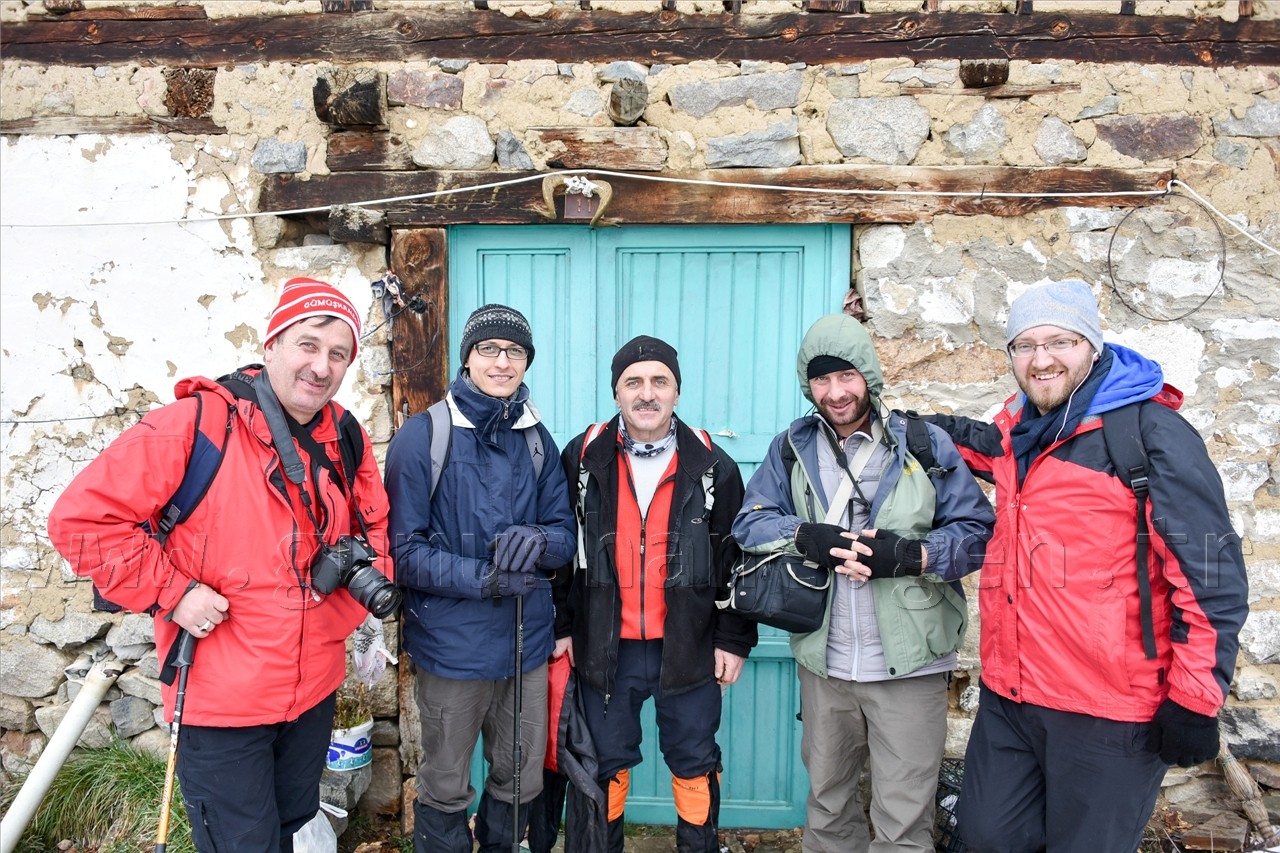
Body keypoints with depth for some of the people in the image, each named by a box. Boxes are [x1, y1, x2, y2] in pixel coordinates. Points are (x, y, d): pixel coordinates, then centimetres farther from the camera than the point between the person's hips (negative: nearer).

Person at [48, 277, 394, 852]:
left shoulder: (347, 439, 1)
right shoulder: (196, 424, -18)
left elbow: (374, 526, 15)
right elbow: (81, 518, -16)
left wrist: (366, 566, -5)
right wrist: (172, 592, -18)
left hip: (315, 689, 6)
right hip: (221, 698, -5)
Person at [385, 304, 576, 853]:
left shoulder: (536, 438, 5)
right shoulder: (423, 435, -8)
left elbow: (565, 534, 5)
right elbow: (402, 549, -11)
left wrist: (537, 540, -18)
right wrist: (482, 579, -22)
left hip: (527, 642, 4)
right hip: (451, 645, -4)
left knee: (521, 782, 19)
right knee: (446, 790, 13)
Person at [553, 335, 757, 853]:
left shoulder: (713, 466, -3)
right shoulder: (583, 458, -2)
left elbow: (735, 559, 1)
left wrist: (734, 639, 0)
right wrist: (560, 625, 3)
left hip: (689, 648, 0)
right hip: (605, 648, 1)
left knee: (695, 765, 14)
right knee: (605, 765, 16)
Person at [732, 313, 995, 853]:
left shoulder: (925, 445, -2)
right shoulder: (791, 448, 5)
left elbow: (978, 531, -4)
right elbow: (749, 521, -1)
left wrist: (908, 553, -20)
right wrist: (805, 535, -20)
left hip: (908, 666, -3)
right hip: (823, 664, 3)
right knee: (826, 803, 21)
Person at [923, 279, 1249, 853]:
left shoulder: (1151, 430, -12)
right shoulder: (1020, 427, 7)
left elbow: (1210, 573, -13)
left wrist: (1195, 699, -13)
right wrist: (936, 431, 16)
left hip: (1108, 717, -6)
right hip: (1006, 698, 6)